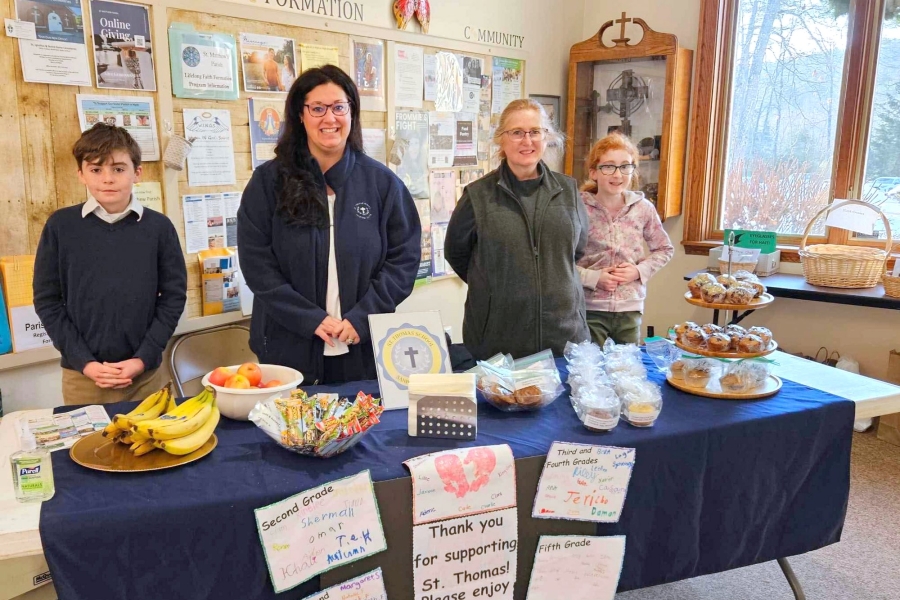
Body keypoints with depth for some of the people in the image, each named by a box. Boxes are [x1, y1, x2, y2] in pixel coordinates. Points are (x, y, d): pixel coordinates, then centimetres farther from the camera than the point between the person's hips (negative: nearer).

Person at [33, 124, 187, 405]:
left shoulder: (159, 227, -2)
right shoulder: (60, 226, -1)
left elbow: (174, 296, 0)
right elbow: (47, 300, 1)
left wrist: (143, 358, -8)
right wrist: (84, 361, -7)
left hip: (145, 374, 0)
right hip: (81, 376, 0)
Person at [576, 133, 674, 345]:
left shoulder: (643, 208, -1)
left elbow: (665, 249, 12)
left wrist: (640, 270, -4)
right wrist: (593, 277, -17)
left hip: (630, 308, 3)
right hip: (589, 308, -3)